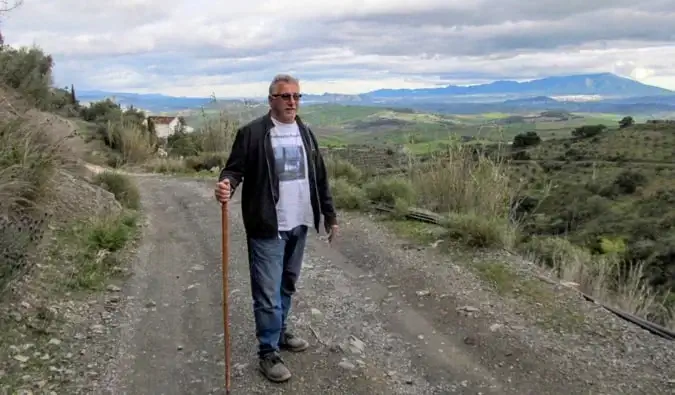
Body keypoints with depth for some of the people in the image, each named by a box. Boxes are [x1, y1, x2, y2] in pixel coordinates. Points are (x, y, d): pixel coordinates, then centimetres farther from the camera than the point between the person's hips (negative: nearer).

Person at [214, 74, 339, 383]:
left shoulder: (305, 133, 11)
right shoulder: (252, 133, -8)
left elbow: (319, 177, 15)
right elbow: (235, 169, -9)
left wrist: (330, 214, 16)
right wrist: (226, 185, -32)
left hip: (299, 224, 6)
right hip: (267, 227, -6)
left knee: (287, 286, 18)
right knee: (268, 293, -2)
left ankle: (280, 333, 36)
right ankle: (268, 352, 11)